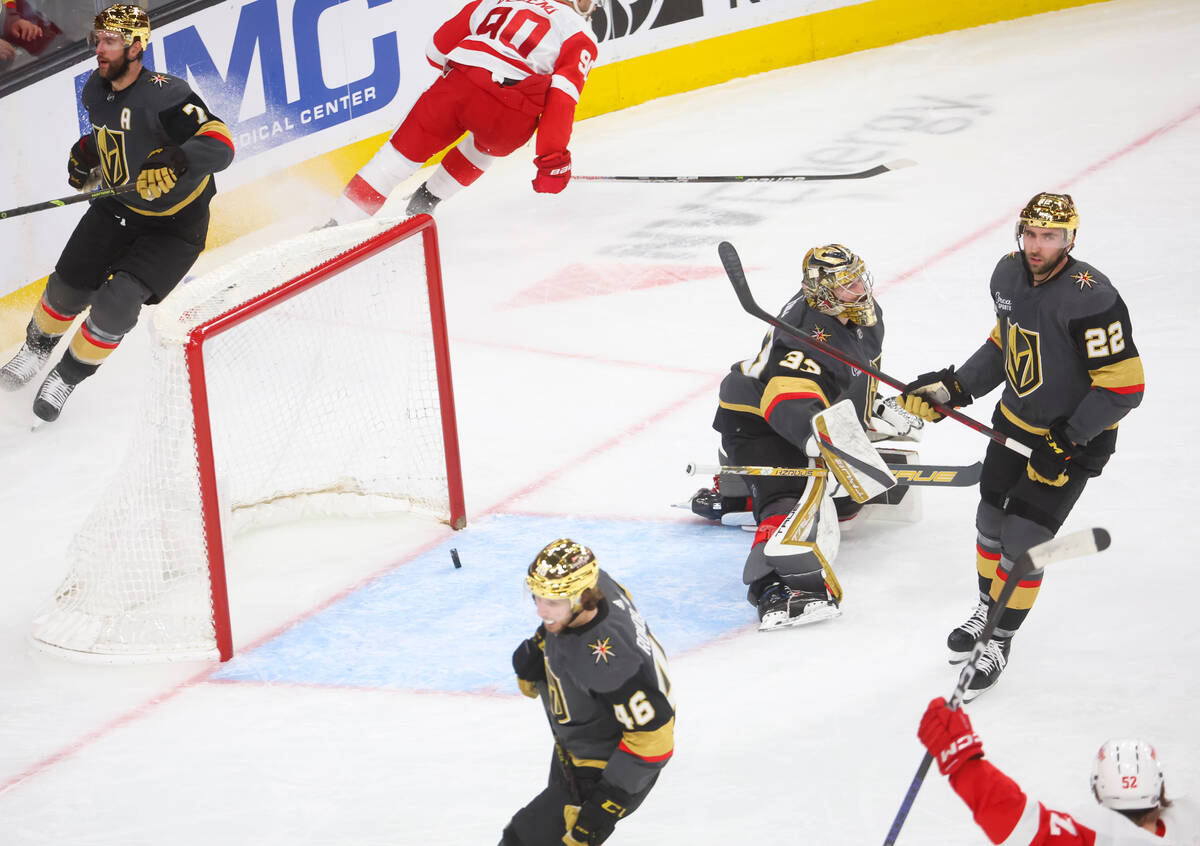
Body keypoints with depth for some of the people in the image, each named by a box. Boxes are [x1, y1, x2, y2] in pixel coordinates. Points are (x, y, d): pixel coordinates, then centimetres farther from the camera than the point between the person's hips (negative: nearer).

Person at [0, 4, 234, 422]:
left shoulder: (165, 96, -30)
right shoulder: (95, 90, -5)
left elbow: (220, 145, -39)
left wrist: (178, 159, -55)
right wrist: (86, 153, 2)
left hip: (175, 224, -6)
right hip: (117, 207, 6)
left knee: (116, 302, -18)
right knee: (69, 288, 5)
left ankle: (69, 376, 7)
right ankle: (37, 348, 37)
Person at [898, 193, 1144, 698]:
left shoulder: (1090, 300, -30)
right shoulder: (1009, 274, -6)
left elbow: (1123, 386, -27)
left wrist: (1067, 440, -27)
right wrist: (953, 387, 3)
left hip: (1073, 436, -7)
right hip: (1014, 422, 7)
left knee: (1023, 541, -5)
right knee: (991, 519, 18)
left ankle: (999, 642, 14)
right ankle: (987, 609, 43)